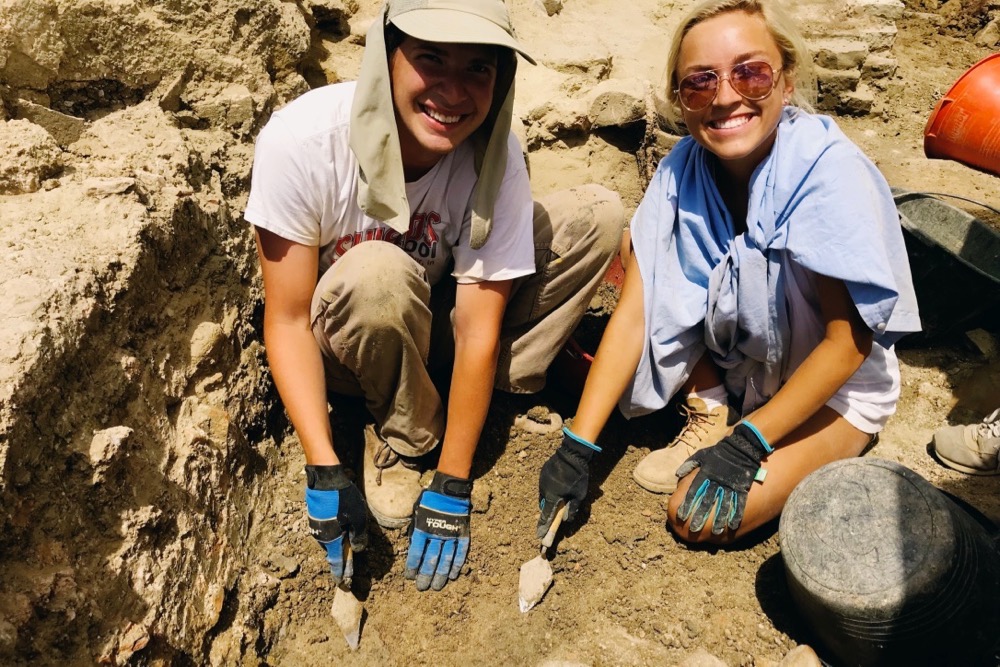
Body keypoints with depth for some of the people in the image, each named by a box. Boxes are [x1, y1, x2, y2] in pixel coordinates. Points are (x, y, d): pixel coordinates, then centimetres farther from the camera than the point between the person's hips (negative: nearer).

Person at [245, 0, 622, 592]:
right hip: (344, 343, -2)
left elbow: (477, 330, -21)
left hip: (434, 322, 3)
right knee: (379, 272, -39)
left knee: (598, 214, -13)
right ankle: (402, 439, -9)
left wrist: (452, 486, -20)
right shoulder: (300, 141, -28)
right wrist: (325, 470, -29)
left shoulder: (496, 155, -22)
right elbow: (287, 319, -22)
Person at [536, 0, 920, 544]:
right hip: (733, 358, 5)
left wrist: (747, 444, -22)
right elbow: (633, 313, -17)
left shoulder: (831, 173, -29)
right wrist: (577, 447, -21)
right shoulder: (682, 170, -15)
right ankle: (709, 414, -1)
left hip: (834, 385, -5)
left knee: (702, 519, -23)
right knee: (634, 246, -12)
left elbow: (849, 342, -23)